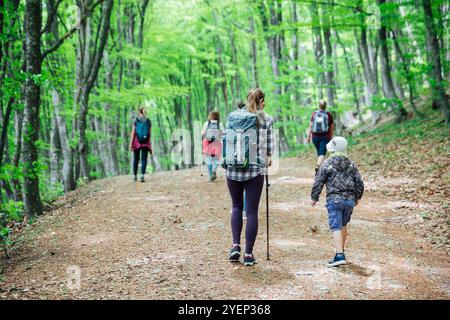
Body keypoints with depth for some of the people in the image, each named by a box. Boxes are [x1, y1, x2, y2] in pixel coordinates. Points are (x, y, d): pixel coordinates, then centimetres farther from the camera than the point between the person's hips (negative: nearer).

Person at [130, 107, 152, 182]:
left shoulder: (136, 120, -2)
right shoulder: (148, 121, 5)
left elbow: (133, 132, -6)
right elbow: (150, 133, 7)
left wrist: (131, 143, -6)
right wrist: (149, 142, 18)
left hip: (137, 141, -1)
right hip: (146, 142, 1)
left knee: (136, 159, 12)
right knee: (144, 159, -2)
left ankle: (135, 176, 19)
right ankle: (142, 175, -18)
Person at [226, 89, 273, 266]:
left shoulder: (232, 116, 3)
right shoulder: (267, 120, 0)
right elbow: (268, 145, 4)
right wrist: (268, 158, 24)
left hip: (233, 168, 2)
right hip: (255, 169, -2)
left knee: (236, 206, 19)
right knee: (252, 211, 3)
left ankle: (235, 245, 5)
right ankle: (248, 254, 4)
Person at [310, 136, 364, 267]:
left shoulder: (327, 164, -4)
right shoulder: (351, 164, 9)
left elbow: (318, 182, -3)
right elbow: (359, 183, 10)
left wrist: (314, 198, 8)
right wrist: (357, 197, 24)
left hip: (334, 200, -5)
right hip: (350, 200, 5)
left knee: (336, 227, -7)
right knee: (343, 224, 22)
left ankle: (339, 256, -18)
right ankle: (341, 250, 32)